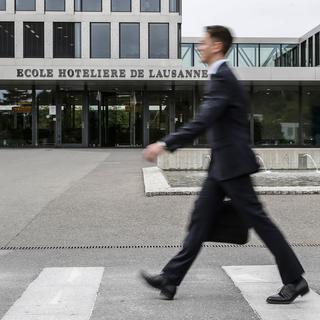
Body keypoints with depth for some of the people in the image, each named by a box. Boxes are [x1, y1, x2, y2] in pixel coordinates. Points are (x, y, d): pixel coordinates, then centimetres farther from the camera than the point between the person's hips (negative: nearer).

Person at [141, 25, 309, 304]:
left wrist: (165, 144, -27)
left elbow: (202, 122, -26)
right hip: (222, 165, 10)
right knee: (201, 218, 8)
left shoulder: (222, 78, -16)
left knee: (257, 219, -3)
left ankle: (294, 280, 7)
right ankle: (171, 279, 11)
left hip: (232, 163, -10)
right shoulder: (223, 76, 16)